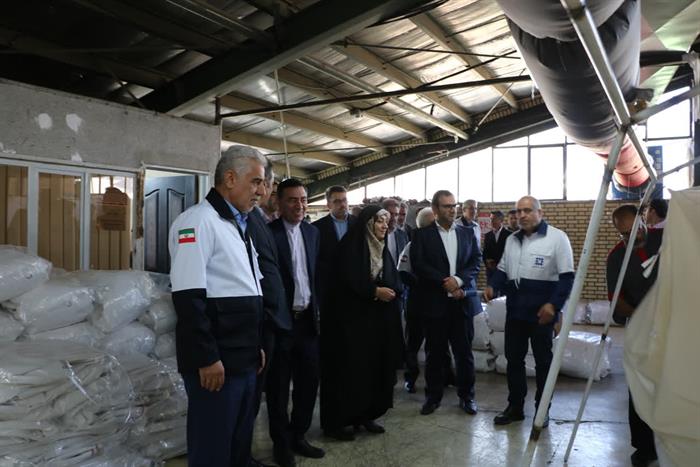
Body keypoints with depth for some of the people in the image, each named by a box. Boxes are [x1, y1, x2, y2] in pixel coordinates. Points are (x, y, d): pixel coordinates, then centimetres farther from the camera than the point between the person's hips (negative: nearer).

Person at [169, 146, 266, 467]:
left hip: (243, 358, 9)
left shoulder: (240, 224, 16)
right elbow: (188, 297, -21)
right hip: (215, 361, -8)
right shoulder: (199, 220, -13)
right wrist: (207, 358, -20)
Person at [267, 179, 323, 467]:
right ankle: (281, 442, 25)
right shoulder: (267, 232, -11)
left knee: (309, 380, 14)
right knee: (278, 386, 8)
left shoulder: (312, 232, 9)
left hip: (308, 318, 6)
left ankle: (298, 435, 31)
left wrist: (317, 307, 10)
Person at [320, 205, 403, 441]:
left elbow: (395, 282, 8)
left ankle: (366, 414, 21)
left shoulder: (383, 249, 13)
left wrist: (390, 291, -13)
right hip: (352, 317, -7)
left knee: (375, 366, 8)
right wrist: (374, 291, -16)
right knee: (349, 368, -2)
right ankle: (336, 421, 8)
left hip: (379, 319, 7)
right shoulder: (350, 246, -9)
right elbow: (347, 280, -17)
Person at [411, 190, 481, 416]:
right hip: (434, 302, -2)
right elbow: (418, 265, -8)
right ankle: (433, 396, 21)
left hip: (462, 301, 2)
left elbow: (476, 261, 3)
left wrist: (458, 280, -13)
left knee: (464, 351, 7)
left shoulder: (467, 233, 10)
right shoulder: (422, 235, 1)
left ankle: (466, 395, 22)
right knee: (434, 352, 7)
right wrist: (445, 283, -14)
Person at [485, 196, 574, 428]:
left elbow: (566, 276, -11)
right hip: (515, 310, 6)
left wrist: (553, 304, -20)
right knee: (513, 359, 12)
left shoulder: (557, 237, -8)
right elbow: (503, 268, 17)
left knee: (543, 361, 8)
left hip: (542, 311, -6)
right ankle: (515, 406, 25)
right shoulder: (512, 239, 12)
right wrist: (492, 286, -3)